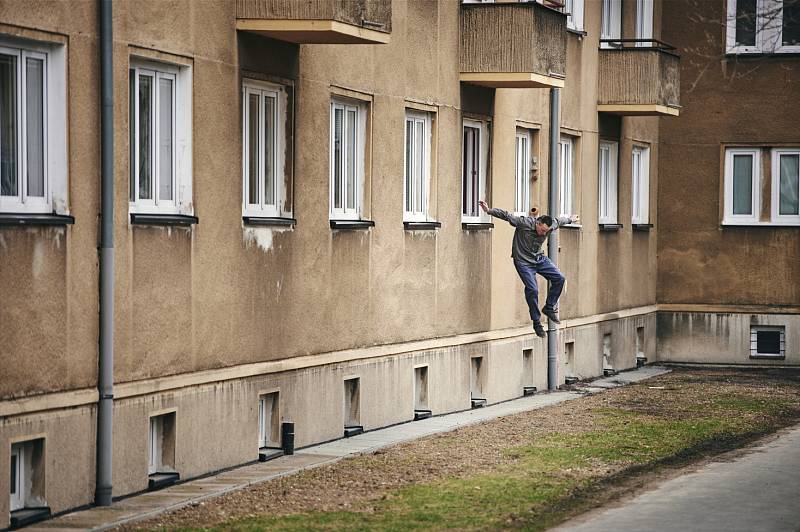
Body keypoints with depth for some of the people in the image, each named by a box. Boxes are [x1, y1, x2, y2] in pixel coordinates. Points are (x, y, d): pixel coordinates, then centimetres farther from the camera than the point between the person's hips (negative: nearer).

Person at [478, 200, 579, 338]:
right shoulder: (524, 223, -23)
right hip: (524, 262, -6)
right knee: (532, 289, -16)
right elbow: (506, 215, -24)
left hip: (539, 259, 6)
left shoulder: (550, 226, -6)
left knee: (559, 278, -6)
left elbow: (558, 221, 15)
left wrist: (571, 219, 34)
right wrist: (489, 211, -32)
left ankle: (549, 308, 10)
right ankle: (537, 323, -4)